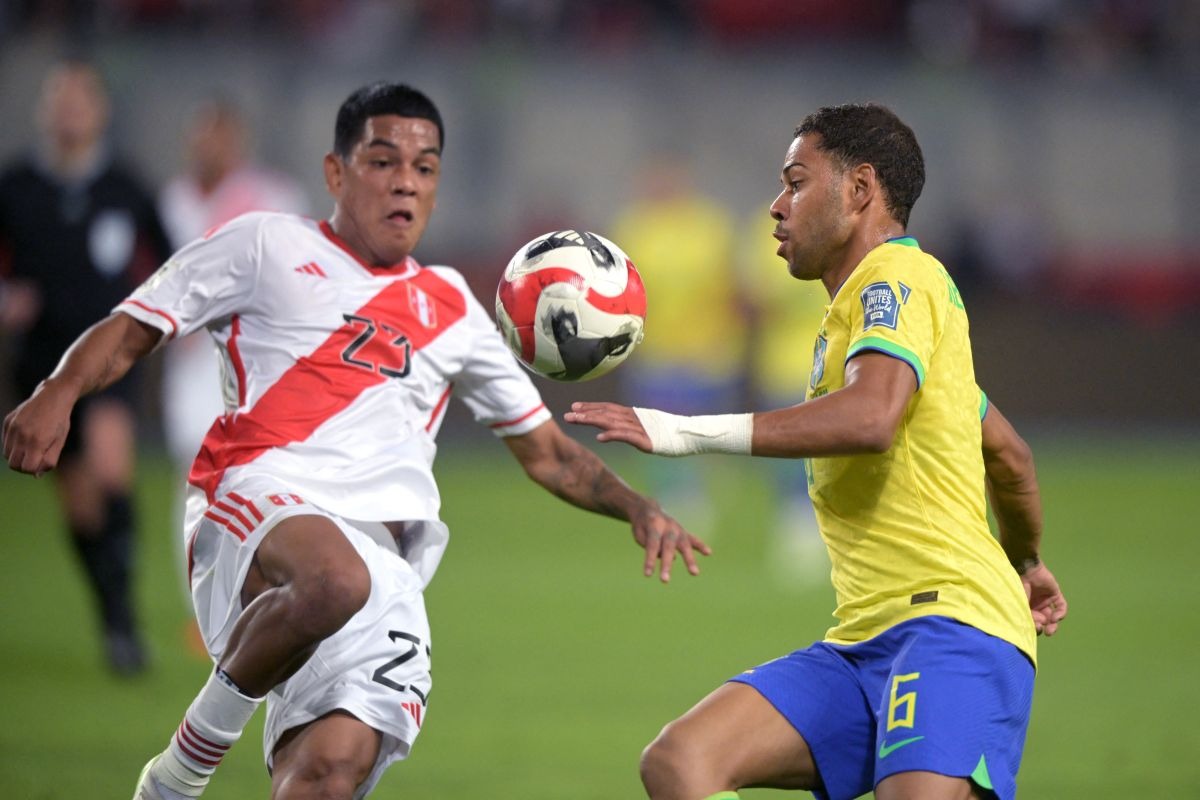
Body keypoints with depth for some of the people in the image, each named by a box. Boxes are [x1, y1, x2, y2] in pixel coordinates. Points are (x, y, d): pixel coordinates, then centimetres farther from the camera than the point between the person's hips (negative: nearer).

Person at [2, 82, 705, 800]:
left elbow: (547, 453, 33)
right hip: (260, 499, -4)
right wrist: (58, 394, -8)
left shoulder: (452, 308, 28)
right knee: (334, 581, -41)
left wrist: (638, 509, 15)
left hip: (385, 553, 4)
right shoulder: (268, 245, 17)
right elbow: (131, 332, 13)